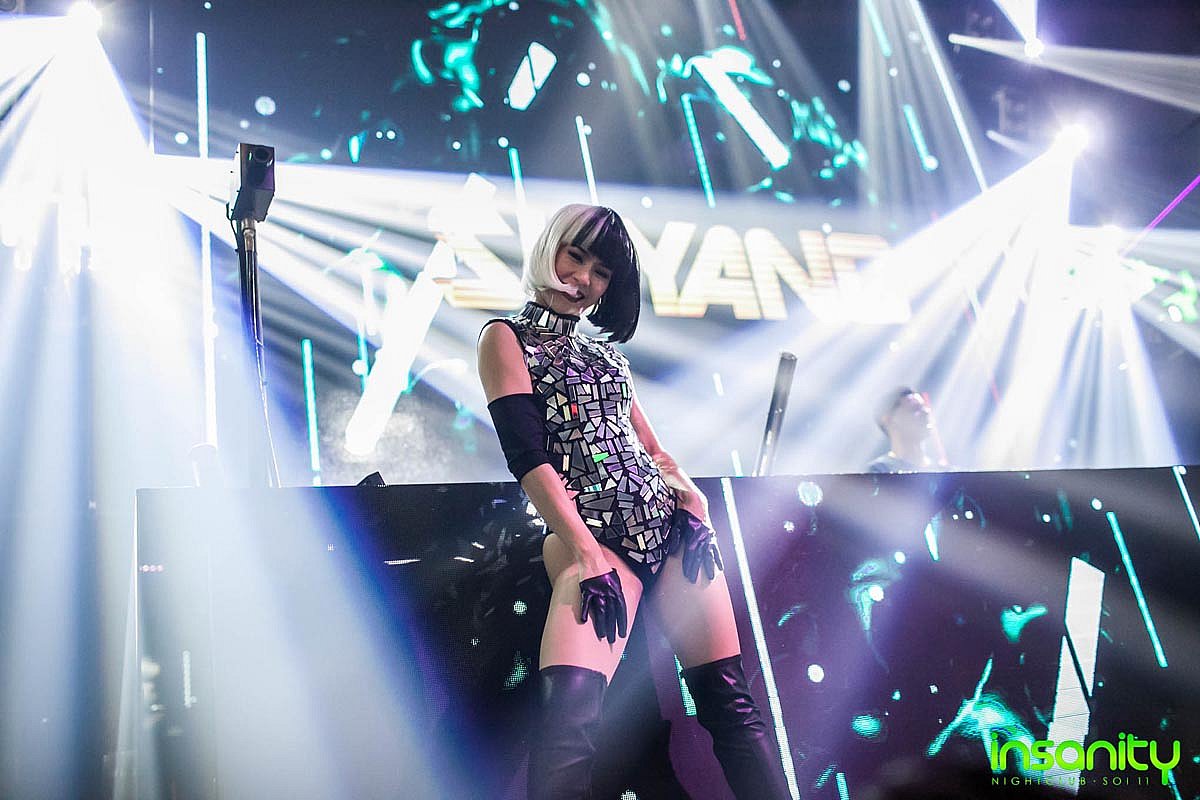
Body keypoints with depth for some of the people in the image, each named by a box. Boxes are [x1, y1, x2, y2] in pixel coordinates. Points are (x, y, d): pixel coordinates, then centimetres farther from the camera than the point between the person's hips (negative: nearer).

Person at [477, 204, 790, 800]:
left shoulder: (604, 350, 27)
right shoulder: (507, 339, 8)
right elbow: (528, 456, -5)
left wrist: (694, 502, 2)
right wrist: (587, 552, -16)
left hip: (670, 525, 6)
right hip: (590, 531, -6)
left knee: (729, 698, -4)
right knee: (571, 707, -29)